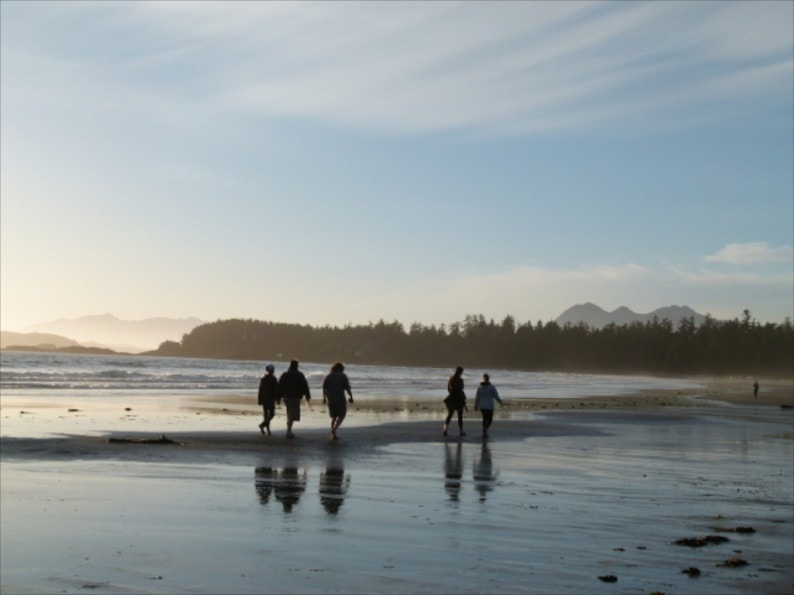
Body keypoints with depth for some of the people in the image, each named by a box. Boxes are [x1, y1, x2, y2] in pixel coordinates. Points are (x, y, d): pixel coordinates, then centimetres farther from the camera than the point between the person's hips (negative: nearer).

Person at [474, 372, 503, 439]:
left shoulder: (480, 387, -2)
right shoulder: (492, 387, -9)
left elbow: (477, 398, 0)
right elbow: (496, 396, -5)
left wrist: (476, 406, 10)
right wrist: (500, 402, 13)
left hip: (482, 406, 3)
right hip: (489, 406, -3)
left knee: (485, 419, 18)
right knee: (490, 420, 7)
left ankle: (484, 433, 17)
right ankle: (485, 429, -19)